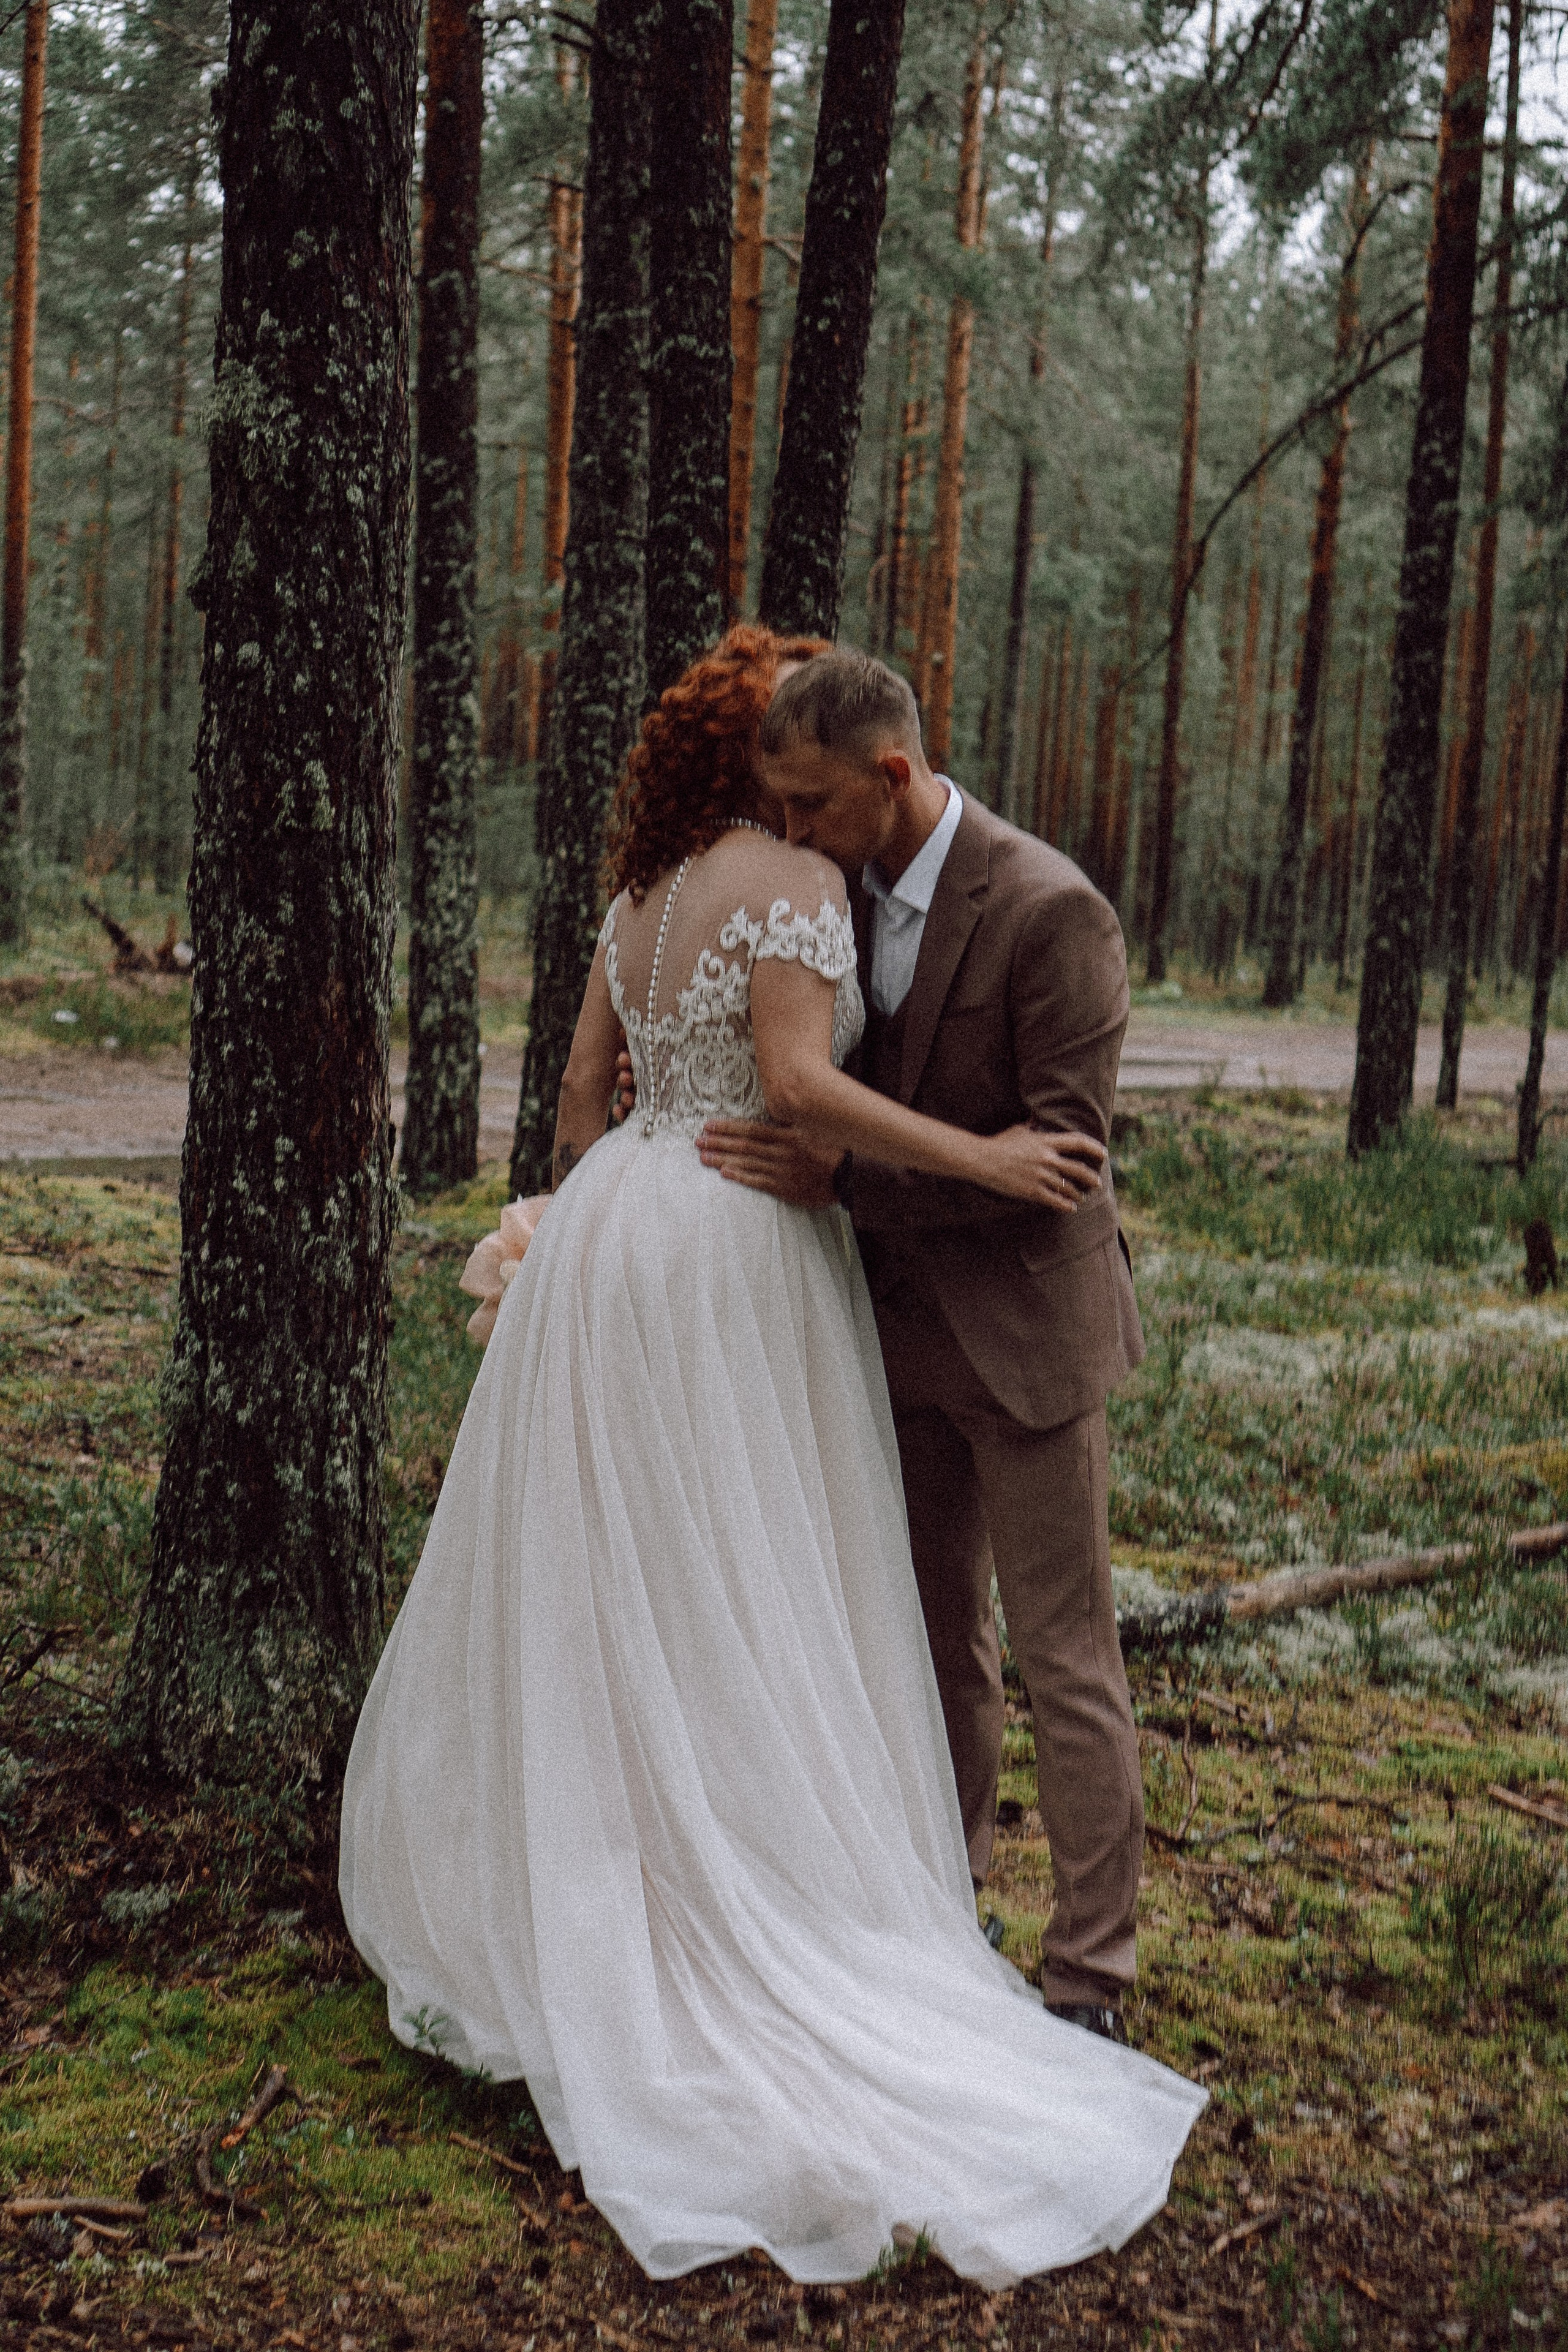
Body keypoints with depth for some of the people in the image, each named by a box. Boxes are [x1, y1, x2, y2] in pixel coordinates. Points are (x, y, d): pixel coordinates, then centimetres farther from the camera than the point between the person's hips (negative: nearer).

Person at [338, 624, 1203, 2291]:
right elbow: (795, 1083, -21)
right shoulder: (796, 882, -11)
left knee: (585, 1580, 15)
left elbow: (582, 1078, 15)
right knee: (732, 1611, 0)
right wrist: (974, 1159, -16)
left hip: (617, 1226, 8)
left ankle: (518, 1889, 26)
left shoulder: (644, 889, 12)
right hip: (734, 1259, -8)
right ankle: (752, 1932, 8)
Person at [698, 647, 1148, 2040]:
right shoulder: (849, 893, 3)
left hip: (1023, 1325, -7)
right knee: (936, 1639, 17)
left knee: (1065, 1657, 1)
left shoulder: (1051, 912, -19)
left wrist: (843, 1176, -25)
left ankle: (1090, 1982, 11)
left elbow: (1063, 1148, -22)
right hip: (904, 1319, 7)